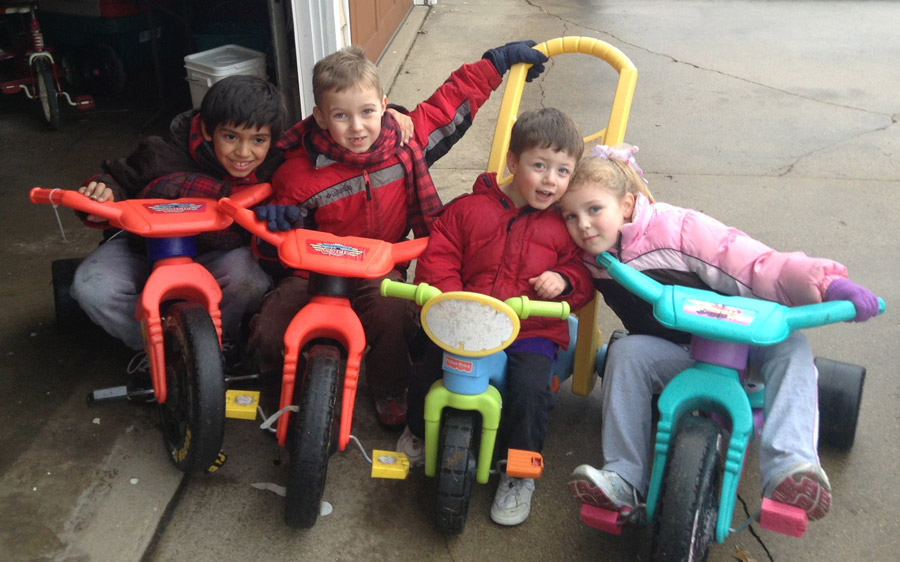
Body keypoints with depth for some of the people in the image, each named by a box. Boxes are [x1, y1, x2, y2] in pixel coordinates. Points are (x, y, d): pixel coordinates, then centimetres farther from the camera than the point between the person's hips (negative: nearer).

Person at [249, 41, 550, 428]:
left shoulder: (405, 141, -5)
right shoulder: (299, 173, -12)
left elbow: (452, 100, 9)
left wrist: (498, 61, 13)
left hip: (381, 269, 0)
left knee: (391, 310, -34)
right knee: (269, 332, -21)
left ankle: (390, 392, -2)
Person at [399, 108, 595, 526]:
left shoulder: (564, 225, 5)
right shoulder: (470, 209, 3)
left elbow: (582, 277, 11)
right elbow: (437, 256, 2)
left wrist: (563, 281, -12)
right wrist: (449, 297, -14)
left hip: (532, 330, -1)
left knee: (531, 387, -25)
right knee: (430, 370, -16)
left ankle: (518, 473, 2)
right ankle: (419, 430, 22)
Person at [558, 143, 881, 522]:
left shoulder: (677, 228, -19)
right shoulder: (593, 263, -3)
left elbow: (752, 266, -25)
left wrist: (827, 282, -36)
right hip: (677, 359, 3)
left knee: (789, 346, -30)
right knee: (627, 352, -26)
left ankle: (788, 468, -45)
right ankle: (623, 479, -25)